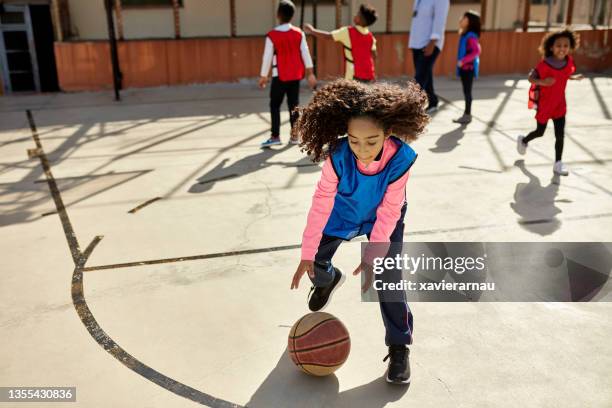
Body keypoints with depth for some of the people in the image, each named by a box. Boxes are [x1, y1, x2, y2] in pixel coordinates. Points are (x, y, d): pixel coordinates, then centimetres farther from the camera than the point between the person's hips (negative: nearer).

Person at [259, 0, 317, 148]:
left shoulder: (272, 35, -10)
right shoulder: (299, 33, -1)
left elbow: (267, 57, -7)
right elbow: (305, 53, 1)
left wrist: (263, 76, 3)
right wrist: (310, 73, 7)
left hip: (280, 75, -4)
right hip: (295, 75, 4)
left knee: (275, 105, 4)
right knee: (294, 105, 9)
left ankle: (275, 136, -2)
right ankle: (294, 136, 11)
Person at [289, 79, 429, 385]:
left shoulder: (401, 158, -37)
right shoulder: (338, 155, -36)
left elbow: (388, 212, -26)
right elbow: (322, 203, -26)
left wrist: (372, 256, -24)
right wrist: (307, 255, -23)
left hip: (382, 218, -1)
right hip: (343, 213, 2)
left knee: (389, 278, -10)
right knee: (315, 262, 9)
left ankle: (399, 347, 8)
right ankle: (328, 280, 48)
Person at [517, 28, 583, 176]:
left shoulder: (569, 61, -4)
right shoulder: (544, 64, -22)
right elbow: (531, 78, -21)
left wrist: (574, 77, 4)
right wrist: (542, 82, -37)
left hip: (559, 104, 4)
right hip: (544, 104, -4)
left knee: (560, 135, 0)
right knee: (540, 132, 14)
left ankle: (558, 164, 10)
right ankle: (523, 140, 46)